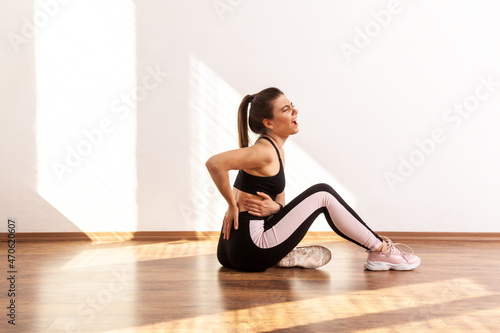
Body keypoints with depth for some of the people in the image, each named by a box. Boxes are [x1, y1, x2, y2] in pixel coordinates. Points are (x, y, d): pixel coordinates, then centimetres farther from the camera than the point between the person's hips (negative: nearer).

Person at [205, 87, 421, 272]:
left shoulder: (277, 152, 14)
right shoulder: (264, 151, -16)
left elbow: (280, 200, 16)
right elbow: (214, 163, -29)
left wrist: (275, 208, -8)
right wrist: (233, 204, -18)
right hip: (249, 249, -9)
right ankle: (382, 250, 6)